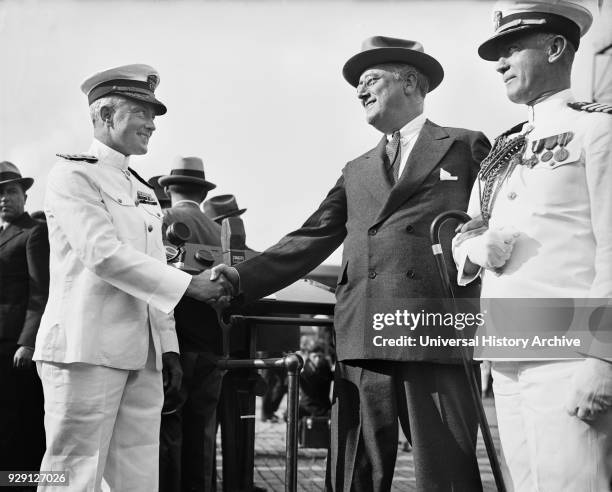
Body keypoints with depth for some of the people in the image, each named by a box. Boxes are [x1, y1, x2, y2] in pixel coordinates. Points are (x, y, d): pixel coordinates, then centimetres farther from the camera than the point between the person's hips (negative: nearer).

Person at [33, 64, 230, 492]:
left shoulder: (145, 192, 21)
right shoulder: (72, 175, -3)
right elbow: (103, 255, -15)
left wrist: (168, 346, 13)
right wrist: (189, 284, -16)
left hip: (142, 358, 7)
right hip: (86, 349, -7)